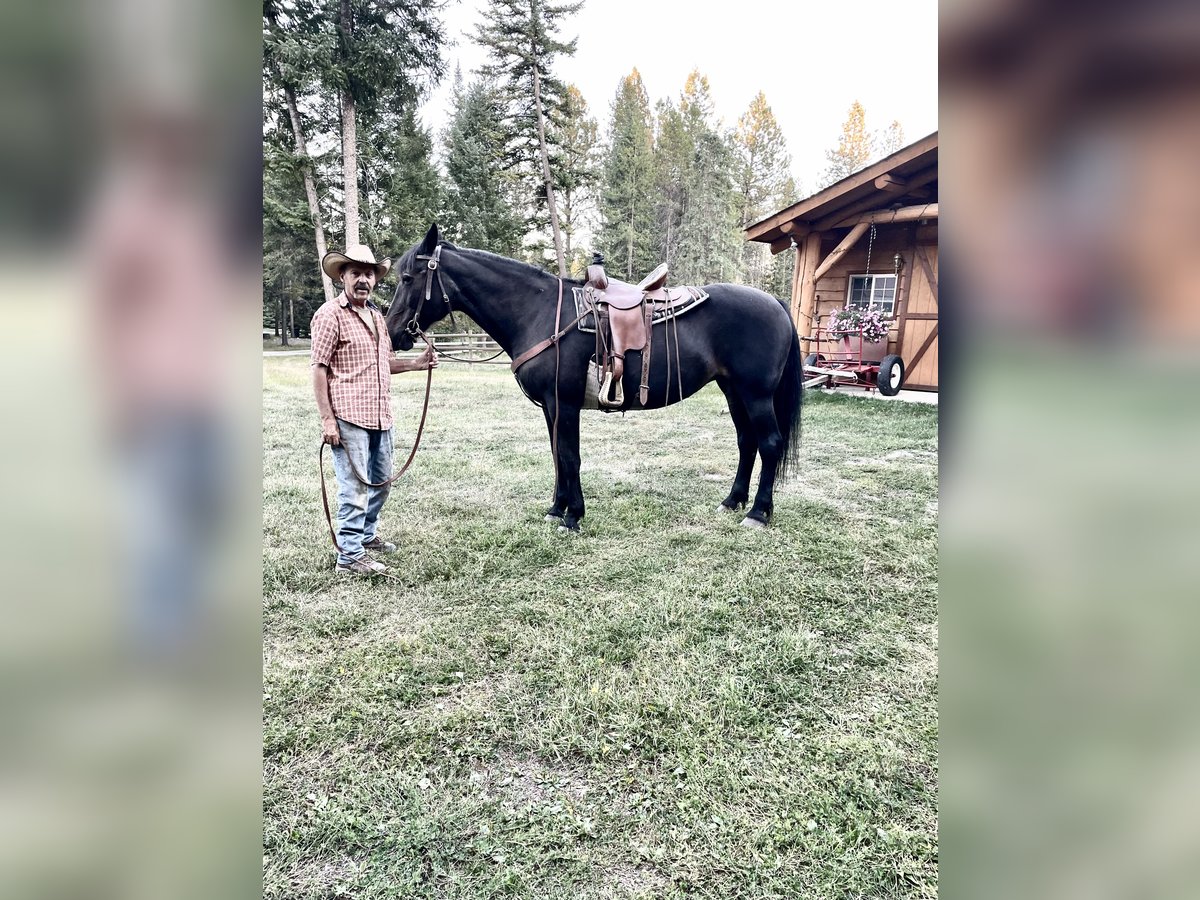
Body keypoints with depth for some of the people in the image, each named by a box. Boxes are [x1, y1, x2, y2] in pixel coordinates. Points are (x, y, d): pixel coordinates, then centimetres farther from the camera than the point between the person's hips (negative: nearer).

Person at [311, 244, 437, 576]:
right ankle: (349, 557, 4)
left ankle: (367, 535, 36)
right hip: (349, 418, -8)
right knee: (355, 487, -6)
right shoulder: (331, 314, -8)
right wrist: (327, 419, -16)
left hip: (380, 417, 8)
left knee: (381, 480, 18)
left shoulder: (376, 315, 16)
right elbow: (319, 369, -12)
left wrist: (417, 363, 11)